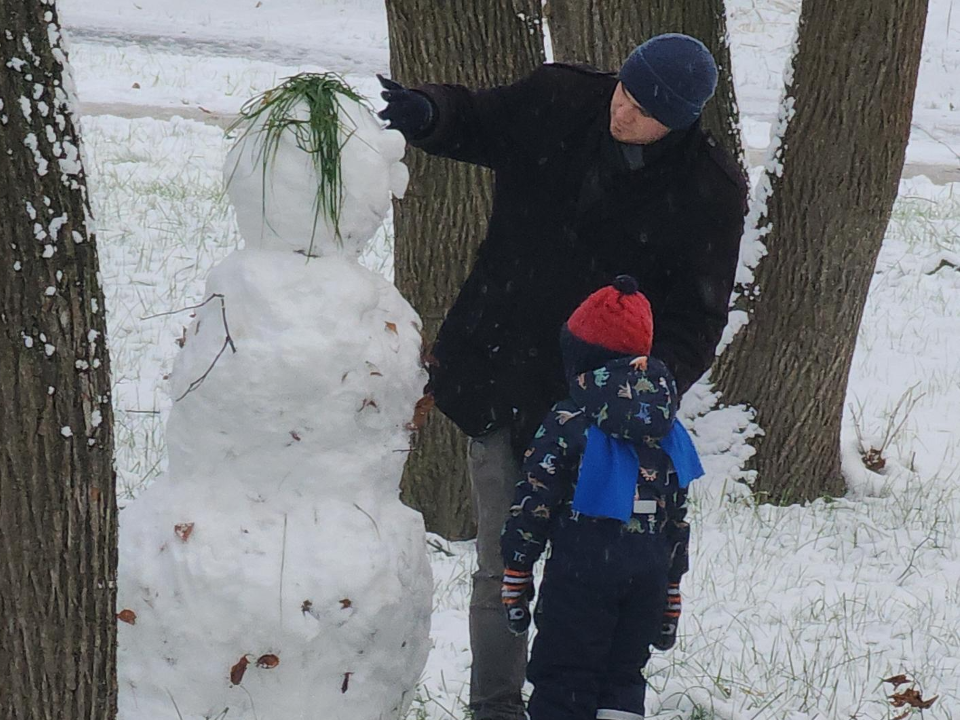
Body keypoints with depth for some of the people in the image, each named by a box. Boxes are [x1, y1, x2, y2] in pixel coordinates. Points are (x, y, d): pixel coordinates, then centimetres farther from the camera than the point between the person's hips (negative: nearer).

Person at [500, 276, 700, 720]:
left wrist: (515, 581, 0)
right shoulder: (668, 433, 9)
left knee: (561, 684, 0)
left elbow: (531, 508, -8)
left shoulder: (568, 425, -7)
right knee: (623, 675, 14)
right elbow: (678, 520, 14)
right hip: (649, 572, 5)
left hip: (582, 570, -5)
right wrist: (669, 596, 22)